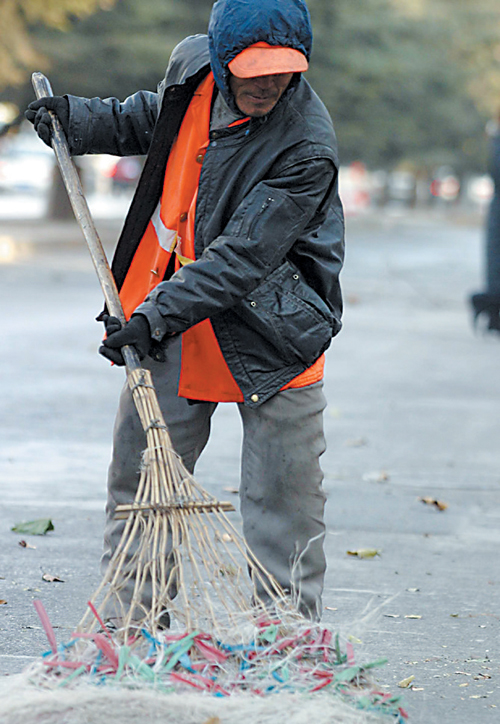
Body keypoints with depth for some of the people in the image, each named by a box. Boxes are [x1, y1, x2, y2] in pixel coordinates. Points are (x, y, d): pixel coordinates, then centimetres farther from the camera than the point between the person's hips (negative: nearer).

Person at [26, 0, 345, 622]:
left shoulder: (306, 148, -25)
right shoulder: (193, 67, -6)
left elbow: (241, 257, -28)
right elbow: (151, 120, 20)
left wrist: (159, 313, -34)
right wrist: (77, 121, 7)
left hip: (268, 337, -5)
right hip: (171, 334, 5)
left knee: (283, 500, 1)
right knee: (137, 478, 9)